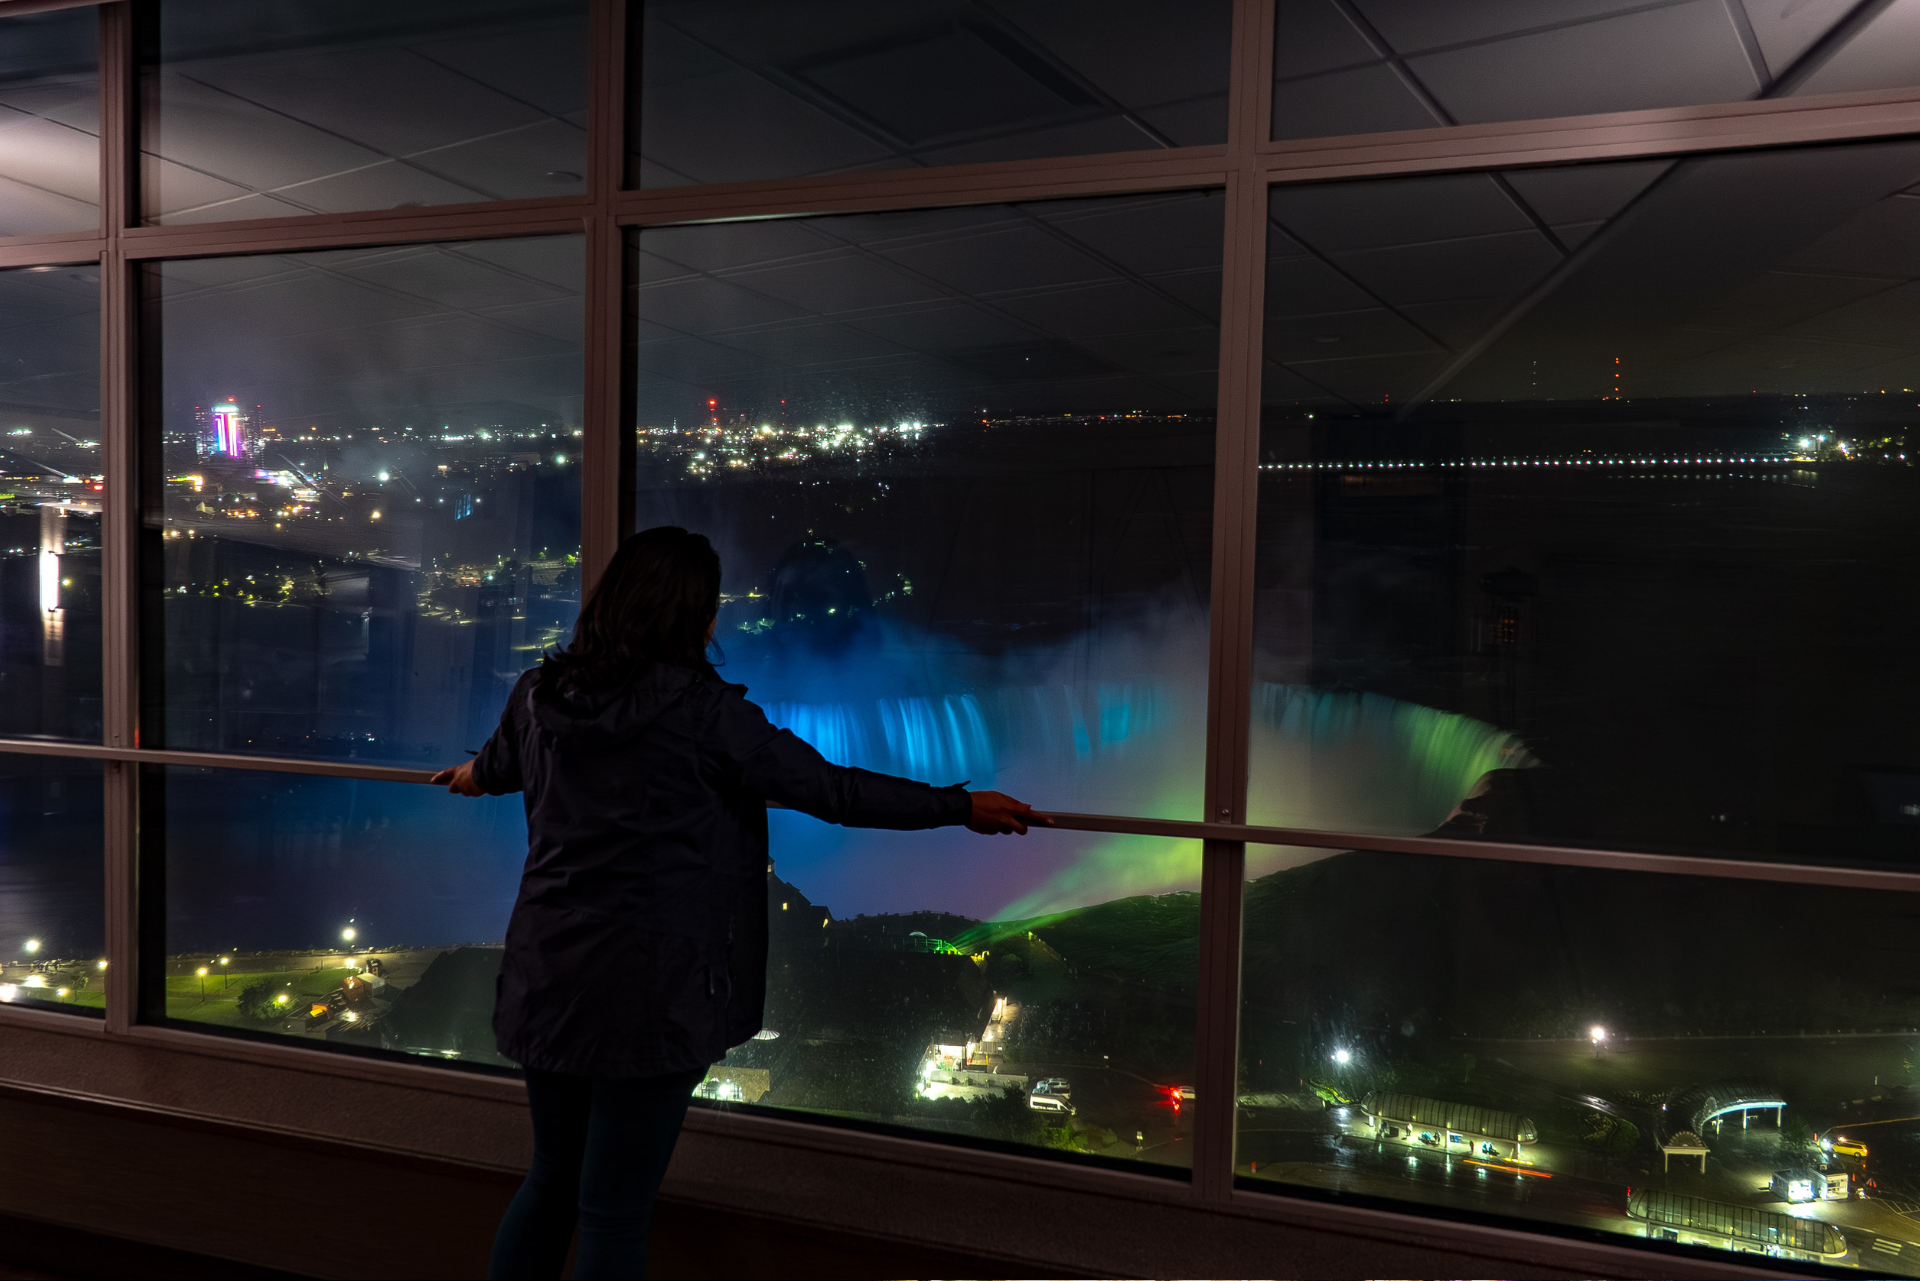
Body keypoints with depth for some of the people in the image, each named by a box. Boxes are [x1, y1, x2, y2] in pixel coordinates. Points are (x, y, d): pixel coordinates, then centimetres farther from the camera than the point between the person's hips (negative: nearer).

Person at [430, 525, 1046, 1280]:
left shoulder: (538, 695, 3)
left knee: (552, 1178, 23)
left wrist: (474, 777, 50)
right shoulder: (703, 710, -15)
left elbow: (499, 765, 25)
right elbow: (832, 790, -12)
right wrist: (963, 806, -3)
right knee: (614, 1211, 7)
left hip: (547, 979, 6)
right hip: (645, 990, -6)